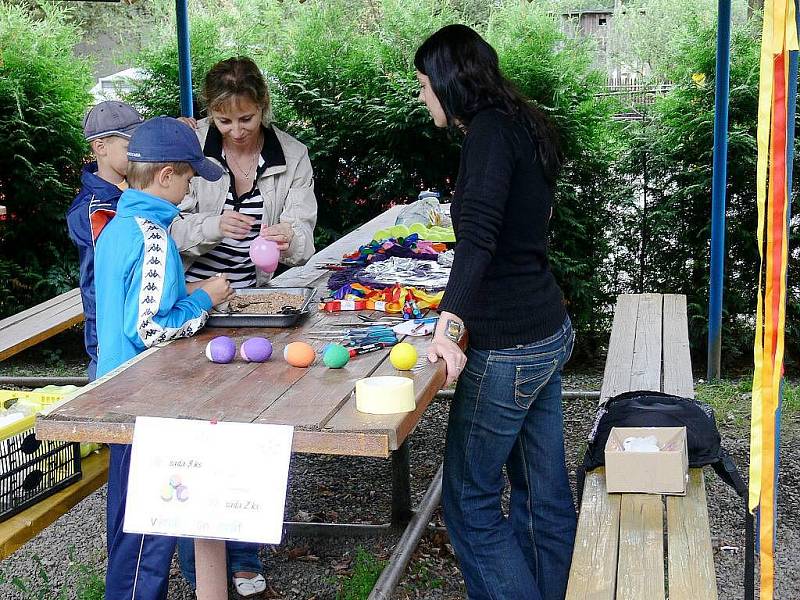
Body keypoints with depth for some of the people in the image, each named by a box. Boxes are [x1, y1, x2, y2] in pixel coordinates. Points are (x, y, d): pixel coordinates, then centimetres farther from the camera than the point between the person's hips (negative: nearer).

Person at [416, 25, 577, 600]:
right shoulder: (520, 124, 13)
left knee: (469, 500, 1)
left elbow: (479, 234, -31)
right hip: (550, 332, 10)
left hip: (509, 348, -10)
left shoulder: (491, 129, -15)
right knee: (545, 492, 15)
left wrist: (451, 322, -41)